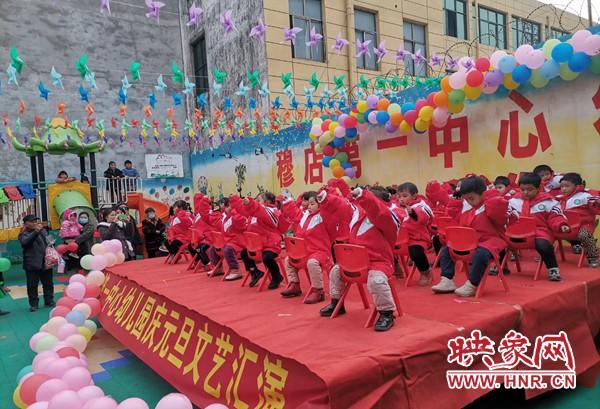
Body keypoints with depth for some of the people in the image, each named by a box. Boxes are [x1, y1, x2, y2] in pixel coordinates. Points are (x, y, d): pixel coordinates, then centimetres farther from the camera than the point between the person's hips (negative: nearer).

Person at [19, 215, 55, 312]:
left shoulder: (43, 230, 13)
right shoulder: (24, 234, -4)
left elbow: (49, 242, 25)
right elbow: (24, 242, -26)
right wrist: (35, 232, -30)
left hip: (46, 262, 5)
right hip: (32, 264, -5)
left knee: (48, 283, 11)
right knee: (32, 285, 2)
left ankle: (49, 301, 23)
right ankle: (33, 304, 12)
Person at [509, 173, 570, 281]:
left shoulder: (548, 201, 1)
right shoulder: (514, 200, 10)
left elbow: (555, 217, 2)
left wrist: (562, 225, -16)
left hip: (540, 231, -3)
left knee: (543, 245, -35)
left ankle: (553, 269, -7)